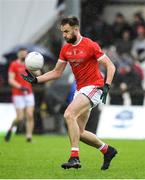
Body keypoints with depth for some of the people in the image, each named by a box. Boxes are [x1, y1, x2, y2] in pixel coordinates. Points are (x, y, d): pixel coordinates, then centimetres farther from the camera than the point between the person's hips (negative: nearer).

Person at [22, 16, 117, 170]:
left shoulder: (90, 46, -12)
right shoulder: (65, 49, 8)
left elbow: (110, 66, -10)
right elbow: (56, 73, 15)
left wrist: (106, 86, -22)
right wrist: (36, 79, 3)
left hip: (94, 87, -8)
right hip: (80, 90, 8)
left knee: (69, 114, -27)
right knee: (79, 133, 6)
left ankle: (74, 157, -27)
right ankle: (107, 150, 27)